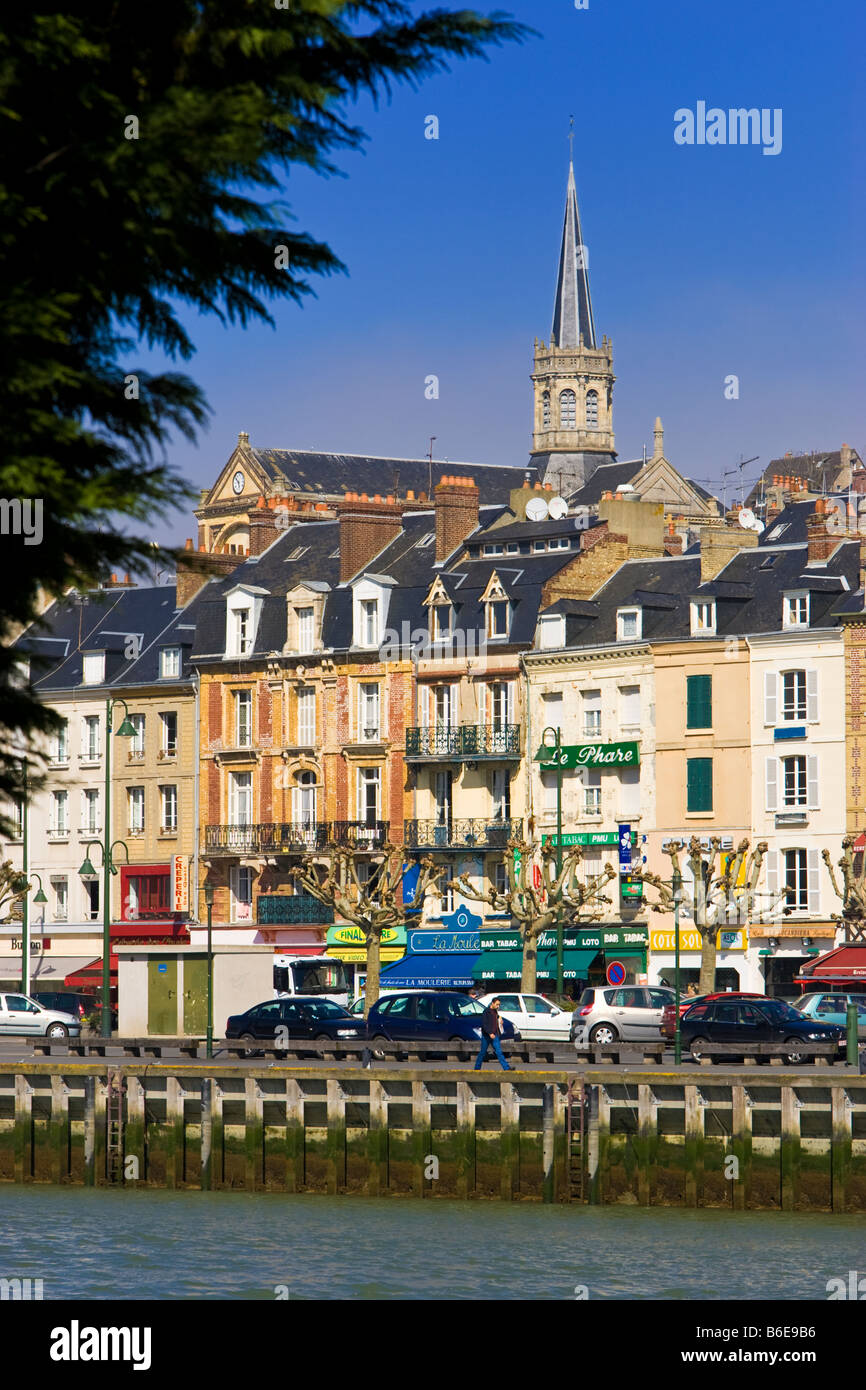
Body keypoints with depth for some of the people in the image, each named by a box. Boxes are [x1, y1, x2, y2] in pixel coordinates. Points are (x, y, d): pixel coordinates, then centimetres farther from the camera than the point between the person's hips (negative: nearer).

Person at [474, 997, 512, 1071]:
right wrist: (490, 1033, -24)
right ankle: (477, 1068, 18)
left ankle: (506, 1068, -13)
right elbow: (484, 1024, -18)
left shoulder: (495, 1011, 11)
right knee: (483, 1052, 4)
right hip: (486, 1036, -5)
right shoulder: (486, 1011, -11)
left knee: (499, 1052, -4)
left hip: (494, 1035, 5)